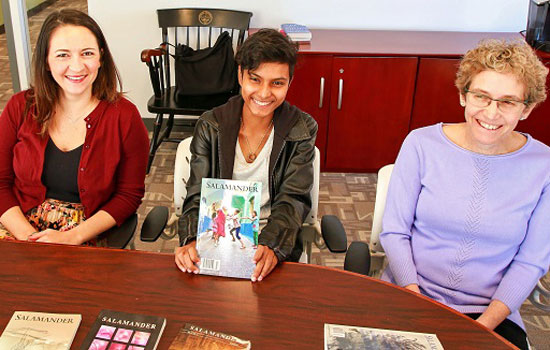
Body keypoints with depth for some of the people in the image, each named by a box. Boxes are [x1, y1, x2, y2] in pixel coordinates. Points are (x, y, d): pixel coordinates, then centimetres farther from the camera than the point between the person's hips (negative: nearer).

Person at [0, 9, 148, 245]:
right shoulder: (21, 108, 2)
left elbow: (129, 195, -3)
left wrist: (73, 237, -14)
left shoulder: (124, 117, -6)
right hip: (20, 225, 2)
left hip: (85, 236, -2)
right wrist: (27, 235, -12)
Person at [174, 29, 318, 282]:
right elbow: (197, 195, -4)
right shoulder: (210, 126, 0)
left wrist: (271, 246, -28)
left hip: (275, 245, 0)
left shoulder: (302, 130, -1)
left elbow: (292, 201, -8)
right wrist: (193, 241, -26)